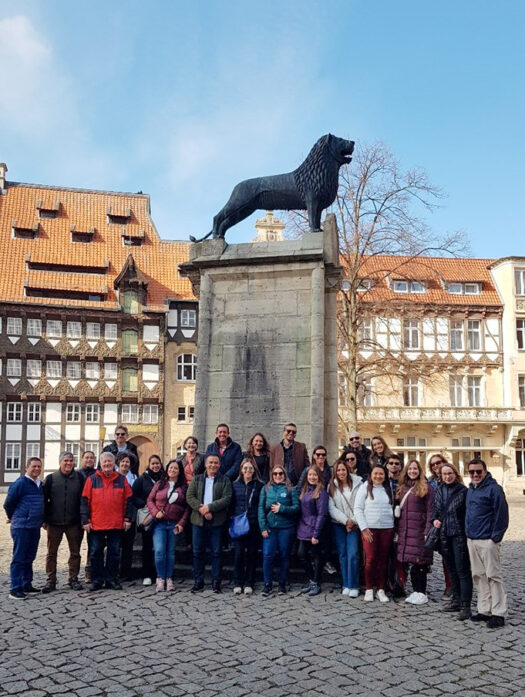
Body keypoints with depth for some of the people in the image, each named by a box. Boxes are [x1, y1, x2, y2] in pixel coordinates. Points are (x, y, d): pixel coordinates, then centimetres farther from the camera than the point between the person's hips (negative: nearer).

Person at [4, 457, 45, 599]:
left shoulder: (39, 484, 10)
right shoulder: (20, 483, -13)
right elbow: (8, 503, -6)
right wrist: (13, 517, 7)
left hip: (35, 527, 7)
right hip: (21, 527, -7)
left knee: (29, 558, 14)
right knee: (19, 558, -3)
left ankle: (27, 585, 23)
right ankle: (15, 589, 2)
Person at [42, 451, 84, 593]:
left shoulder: (79, 478, 3)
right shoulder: (51, 478, 2)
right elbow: (44, 499, 3)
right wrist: (45, 519, -2)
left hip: (74, 523, 1)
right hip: (54, 523, 0)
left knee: (75, 553, 6)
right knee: (52, 552, 5)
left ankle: (73, 579, 18)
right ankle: (51, 581, 14)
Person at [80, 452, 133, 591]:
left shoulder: (121, 479, 5)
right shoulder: (92, 479, 2)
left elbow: (128, 500, 7)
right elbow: (84, 501, 1)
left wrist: (127, 519, 2)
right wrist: (85, 521, -4)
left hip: (116, 524, 1)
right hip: (96, 524, -1)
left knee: (114, 552, 7)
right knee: (96, 553, 6)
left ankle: (111, 579, 17)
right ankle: (97, 580, 16)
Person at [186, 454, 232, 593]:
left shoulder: (225, 480, 4)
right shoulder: (197, 479, 10)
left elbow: (226, 498, -7)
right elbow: (189, 497, 0)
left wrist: (210, 507, -17)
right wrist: (201, 509, -14)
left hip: (217, 521, -2)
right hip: (198, 520, 2)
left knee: (216, 552, 3)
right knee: (198, 552, 5)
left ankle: (216, 582, 10)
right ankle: (198, 582, 14)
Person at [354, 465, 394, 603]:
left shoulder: (388, 490, 12)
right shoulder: (364, 488, 1)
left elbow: (392, 509, 16)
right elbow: (358, 509, -2)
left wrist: (394, 527, 5)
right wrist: (364, 528, -8)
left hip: (387, 529, 3)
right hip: (369, 529, -3)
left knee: (383, 560, 4)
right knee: (370, 559, -5)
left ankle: (381, 590, 13)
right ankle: (368, 590, 7)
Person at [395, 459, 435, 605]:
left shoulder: (426, 488, -2)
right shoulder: (402, 488, 16)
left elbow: (430, 511, -7)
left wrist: (428, 532, -13)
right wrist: (397, 531, 12)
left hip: (419, 531, -6)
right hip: (404, 531, 6)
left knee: (418, 562, -6)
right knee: (408, 561, 6)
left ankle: (421, 593, 4)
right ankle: (415, 591, 16)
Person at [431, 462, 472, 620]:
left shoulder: (463, 491, -9)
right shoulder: (439, 490, 8)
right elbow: (435, 508, 18)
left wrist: (467, 533, -16)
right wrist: (434, 519, -2)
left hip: (459, 535, -6)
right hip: (444, 535, 6)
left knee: (462, 570, -4)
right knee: (451, 569, 15)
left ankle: (465, 606, 0)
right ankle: (456, 600, 27)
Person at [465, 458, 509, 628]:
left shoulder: (494, 489, -10)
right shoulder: (470, 490, 14)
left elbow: (502, 514, -13)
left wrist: (496, 537, -14)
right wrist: (468, 533, 15)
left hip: (488, 541, -8)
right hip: (472, 541, 8)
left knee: (493, 576, -3)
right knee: (478, 576, 11)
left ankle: (498, 613, 4)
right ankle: (484, 610, 20)